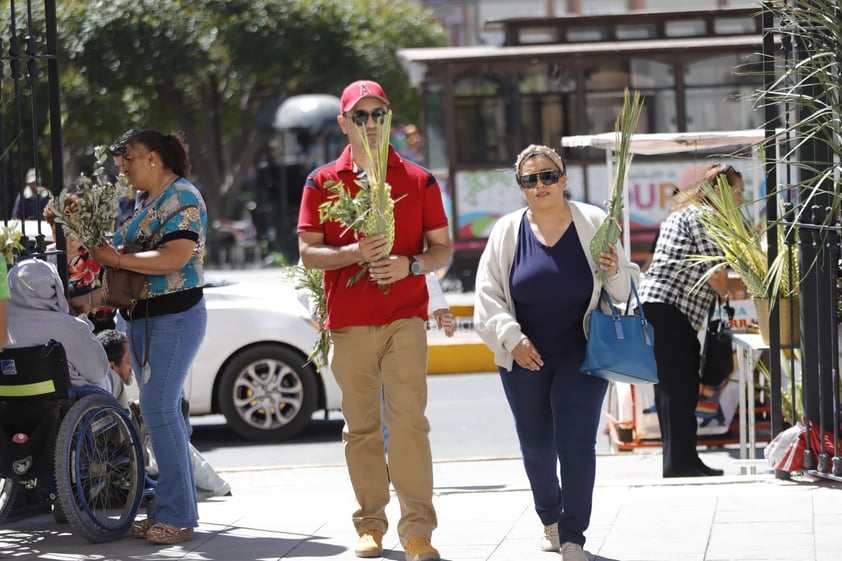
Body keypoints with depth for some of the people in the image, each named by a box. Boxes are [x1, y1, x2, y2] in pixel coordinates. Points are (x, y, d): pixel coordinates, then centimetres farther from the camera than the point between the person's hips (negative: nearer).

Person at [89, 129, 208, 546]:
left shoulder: (182, 198, -12)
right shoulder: (145, 202, 16)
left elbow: (175, 258, -24)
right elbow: (130, 249, 29)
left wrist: (118, 259, -20)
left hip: (175, 317, -9)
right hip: (143, 318, 9)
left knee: (158, 410, -13)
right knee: (163, 411, 10)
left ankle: (177, 515, -11)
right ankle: (171, 511, 15)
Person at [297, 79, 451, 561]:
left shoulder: (419, 181, 7)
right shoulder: (323, 183, 7)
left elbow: (442, 248, 9)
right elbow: (308, 252, 3)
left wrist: (410, 264, -12)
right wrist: (355, 253, -15)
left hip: (405, 317, -1)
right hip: (348, 322, 1)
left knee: (409, 420, -11)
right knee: (361, 426, 4)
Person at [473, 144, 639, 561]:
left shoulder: (593, 224, -4)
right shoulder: (507, 232, -3)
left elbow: (625, 290, 2)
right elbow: (488, 295, -2)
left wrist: (614, 274, -21)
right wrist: (511, 338, -16)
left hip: (581, 355, -2)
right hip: (525, 359, 2)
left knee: (576, 443, -11)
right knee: (537, 447, 12)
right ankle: (550, 520, 35)